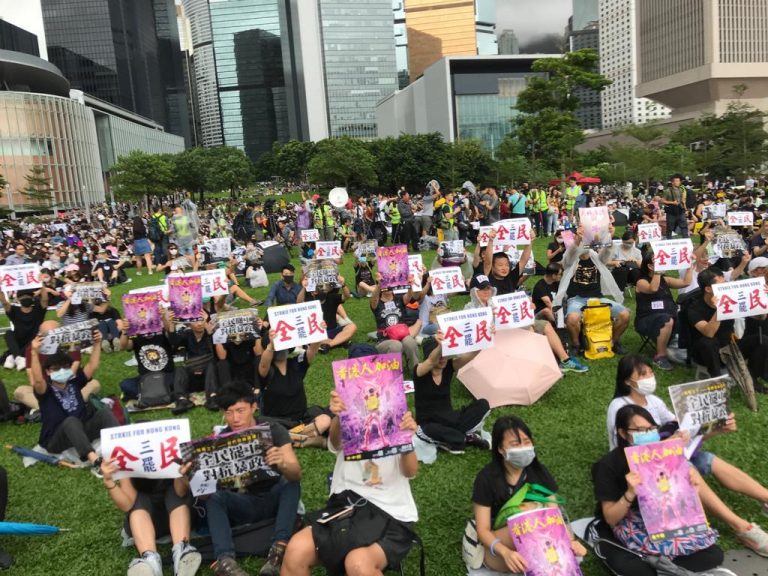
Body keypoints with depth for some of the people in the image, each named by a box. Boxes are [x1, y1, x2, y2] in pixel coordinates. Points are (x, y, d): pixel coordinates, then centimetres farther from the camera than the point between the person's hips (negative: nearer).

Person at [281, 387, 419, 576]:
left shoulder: (396, 425, 5)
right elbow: (335, 442, -18)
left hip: (390, 515, -2)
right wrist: (337, 417, -42)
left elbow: (410, 472, -11)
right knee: (297, 550, -24)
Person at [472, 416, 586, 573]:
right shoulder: (486, 478, -15)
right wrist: (505, 552, -36)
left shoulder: (539, 471, -4)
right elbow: (483, 530, -16)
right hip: (497, 553, -2)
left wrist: (571, 540, -29)